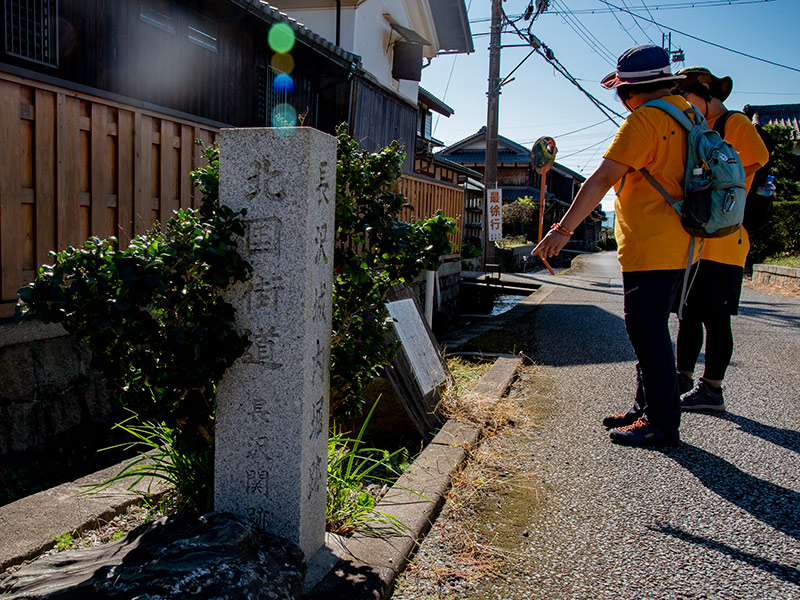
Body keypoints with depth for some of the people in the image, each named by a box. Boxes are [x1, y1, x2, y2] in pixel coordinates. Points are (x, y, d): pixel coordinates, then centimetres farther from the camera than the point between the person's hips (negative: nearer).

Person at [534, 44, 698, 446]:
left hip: (650, 248, -10)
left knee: (648, 334, -3)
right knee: (649, 331, 17)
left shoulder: (645, 119, -14)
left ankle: (661, 423, 5)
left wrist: (563, 230, -19)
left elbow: (603, 179, -19)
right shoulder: (685, 113, 15)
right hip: (677, 247, 10)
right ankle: (648, 410, 28)